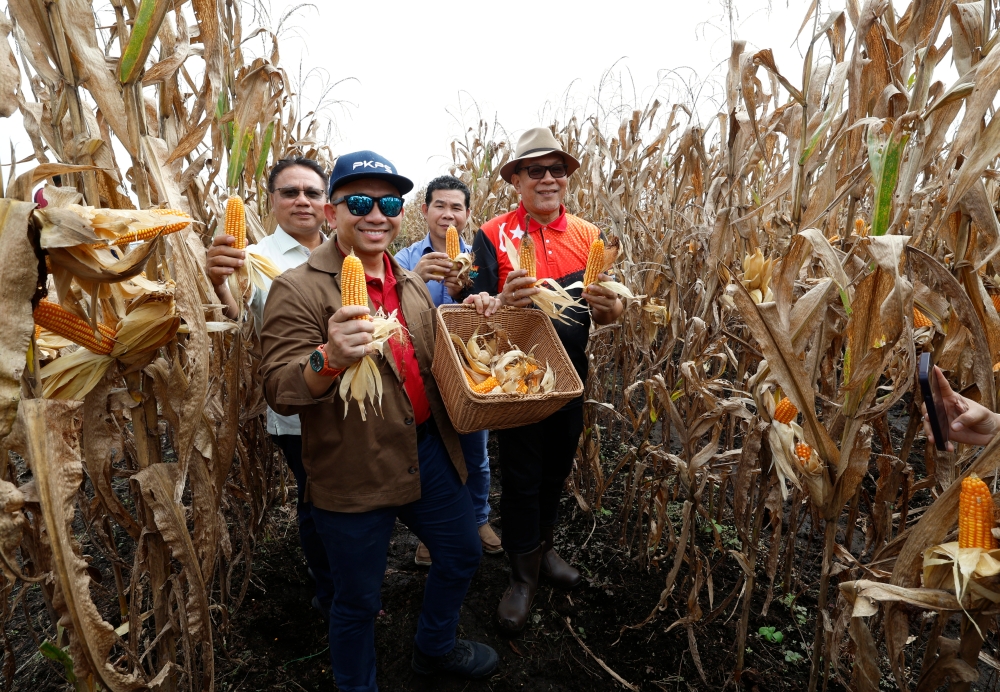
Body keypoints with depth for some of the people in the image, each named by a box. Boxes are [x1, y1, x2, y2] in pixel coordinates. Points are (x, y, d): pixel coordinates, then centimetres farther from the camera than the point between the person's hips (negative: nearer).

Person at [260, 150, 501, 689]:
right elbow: (280, 393, -18)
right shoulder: (298, 289, -12)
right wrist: (330, 357, -38)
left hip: (429, 451, 7)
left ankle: (435, 646, 51)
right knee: (359, 599, 12)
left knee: (462, 553, 23)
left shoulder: (411, 284, 9)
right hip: (354, 473, -6)